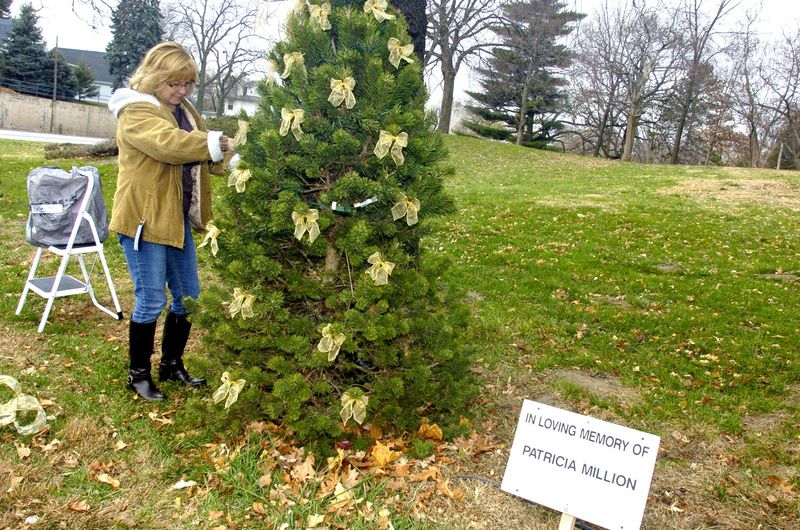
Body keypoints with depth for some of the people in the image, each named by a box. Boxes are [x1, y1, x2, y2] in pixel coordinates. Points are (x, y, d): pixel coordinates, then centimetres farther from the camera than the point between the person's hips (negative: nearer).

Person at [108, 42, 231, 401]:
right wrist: (214, 143, -34)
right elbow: (168, 143, -31)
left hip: (177, 219, 8)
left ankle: (172, 365, 30)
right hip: (144, 219, -8)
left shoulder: (183, 110, 15)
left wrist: (228, 155, -8)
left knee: (188, 297, 12)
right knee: (151, 301, -1)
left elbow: (200, 156, 13)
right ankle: (139, 374, 18)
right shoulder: (135, 112, -12)